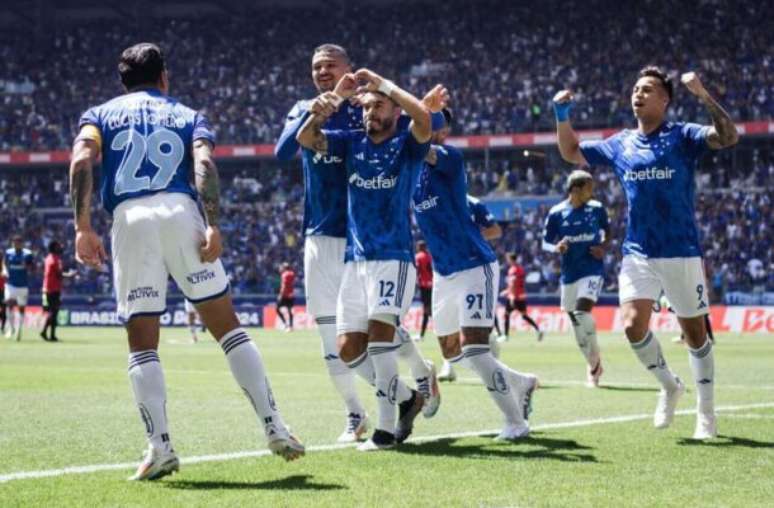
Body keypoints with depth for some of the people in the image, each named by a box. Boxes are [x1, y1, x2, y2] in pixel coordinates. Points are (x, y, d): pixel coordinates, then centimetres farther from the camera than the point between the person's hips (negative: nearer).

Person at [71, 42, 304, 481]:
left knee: (142, 343, 6)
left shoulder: (100, 114, 22)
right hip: (181, 212, 0)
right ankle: (274, 428, 2)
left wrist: (83, 227, -1)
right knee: (227, 326, 6)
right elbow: (204, 164, 0)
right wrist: (213, 226, -9)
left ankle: (160, 447, -4)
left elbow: (82, 160, 1)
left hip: (129, 218, 0)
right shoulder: (188, 116, 22)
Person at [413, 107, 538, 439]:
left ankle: (515, 421, -4)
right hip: (443, 274, 8)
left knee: (472, 348, -16)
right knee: (452, 352, 14)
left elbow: (429, 153, -35)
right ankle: (522, 384, 34)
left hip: (475, 267, -8)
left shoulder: (449, 158, -16)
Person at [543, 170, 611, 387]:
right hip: (569, 273, 2)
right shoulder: (556, 213, -3)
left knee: (583, 311, -22)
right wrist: (556, 247, -19)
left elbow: (607, 230, 16)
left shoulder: (596, 209, -1)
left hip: (592, 270, -2)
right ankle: (594, 363, 26)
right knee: (575, 319, 8)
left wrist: (603, 248, -3)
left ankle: (594, 363, -8)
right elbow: (546, 242, 4)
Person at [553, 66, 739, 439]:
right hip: (638, 254, 3)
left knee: (694, 332, 5)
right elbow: (571, 152, 19)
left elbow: (728, 137, -21)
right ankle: (669, 386, 13)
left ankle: (706, 412, 19)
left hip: (682, 253, -3)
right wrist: (562, 114, 3)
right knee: (633, 325, -14)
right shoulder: (620, 144, 9)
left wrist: (703, 96, -33)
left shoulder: (682, 136, -5)